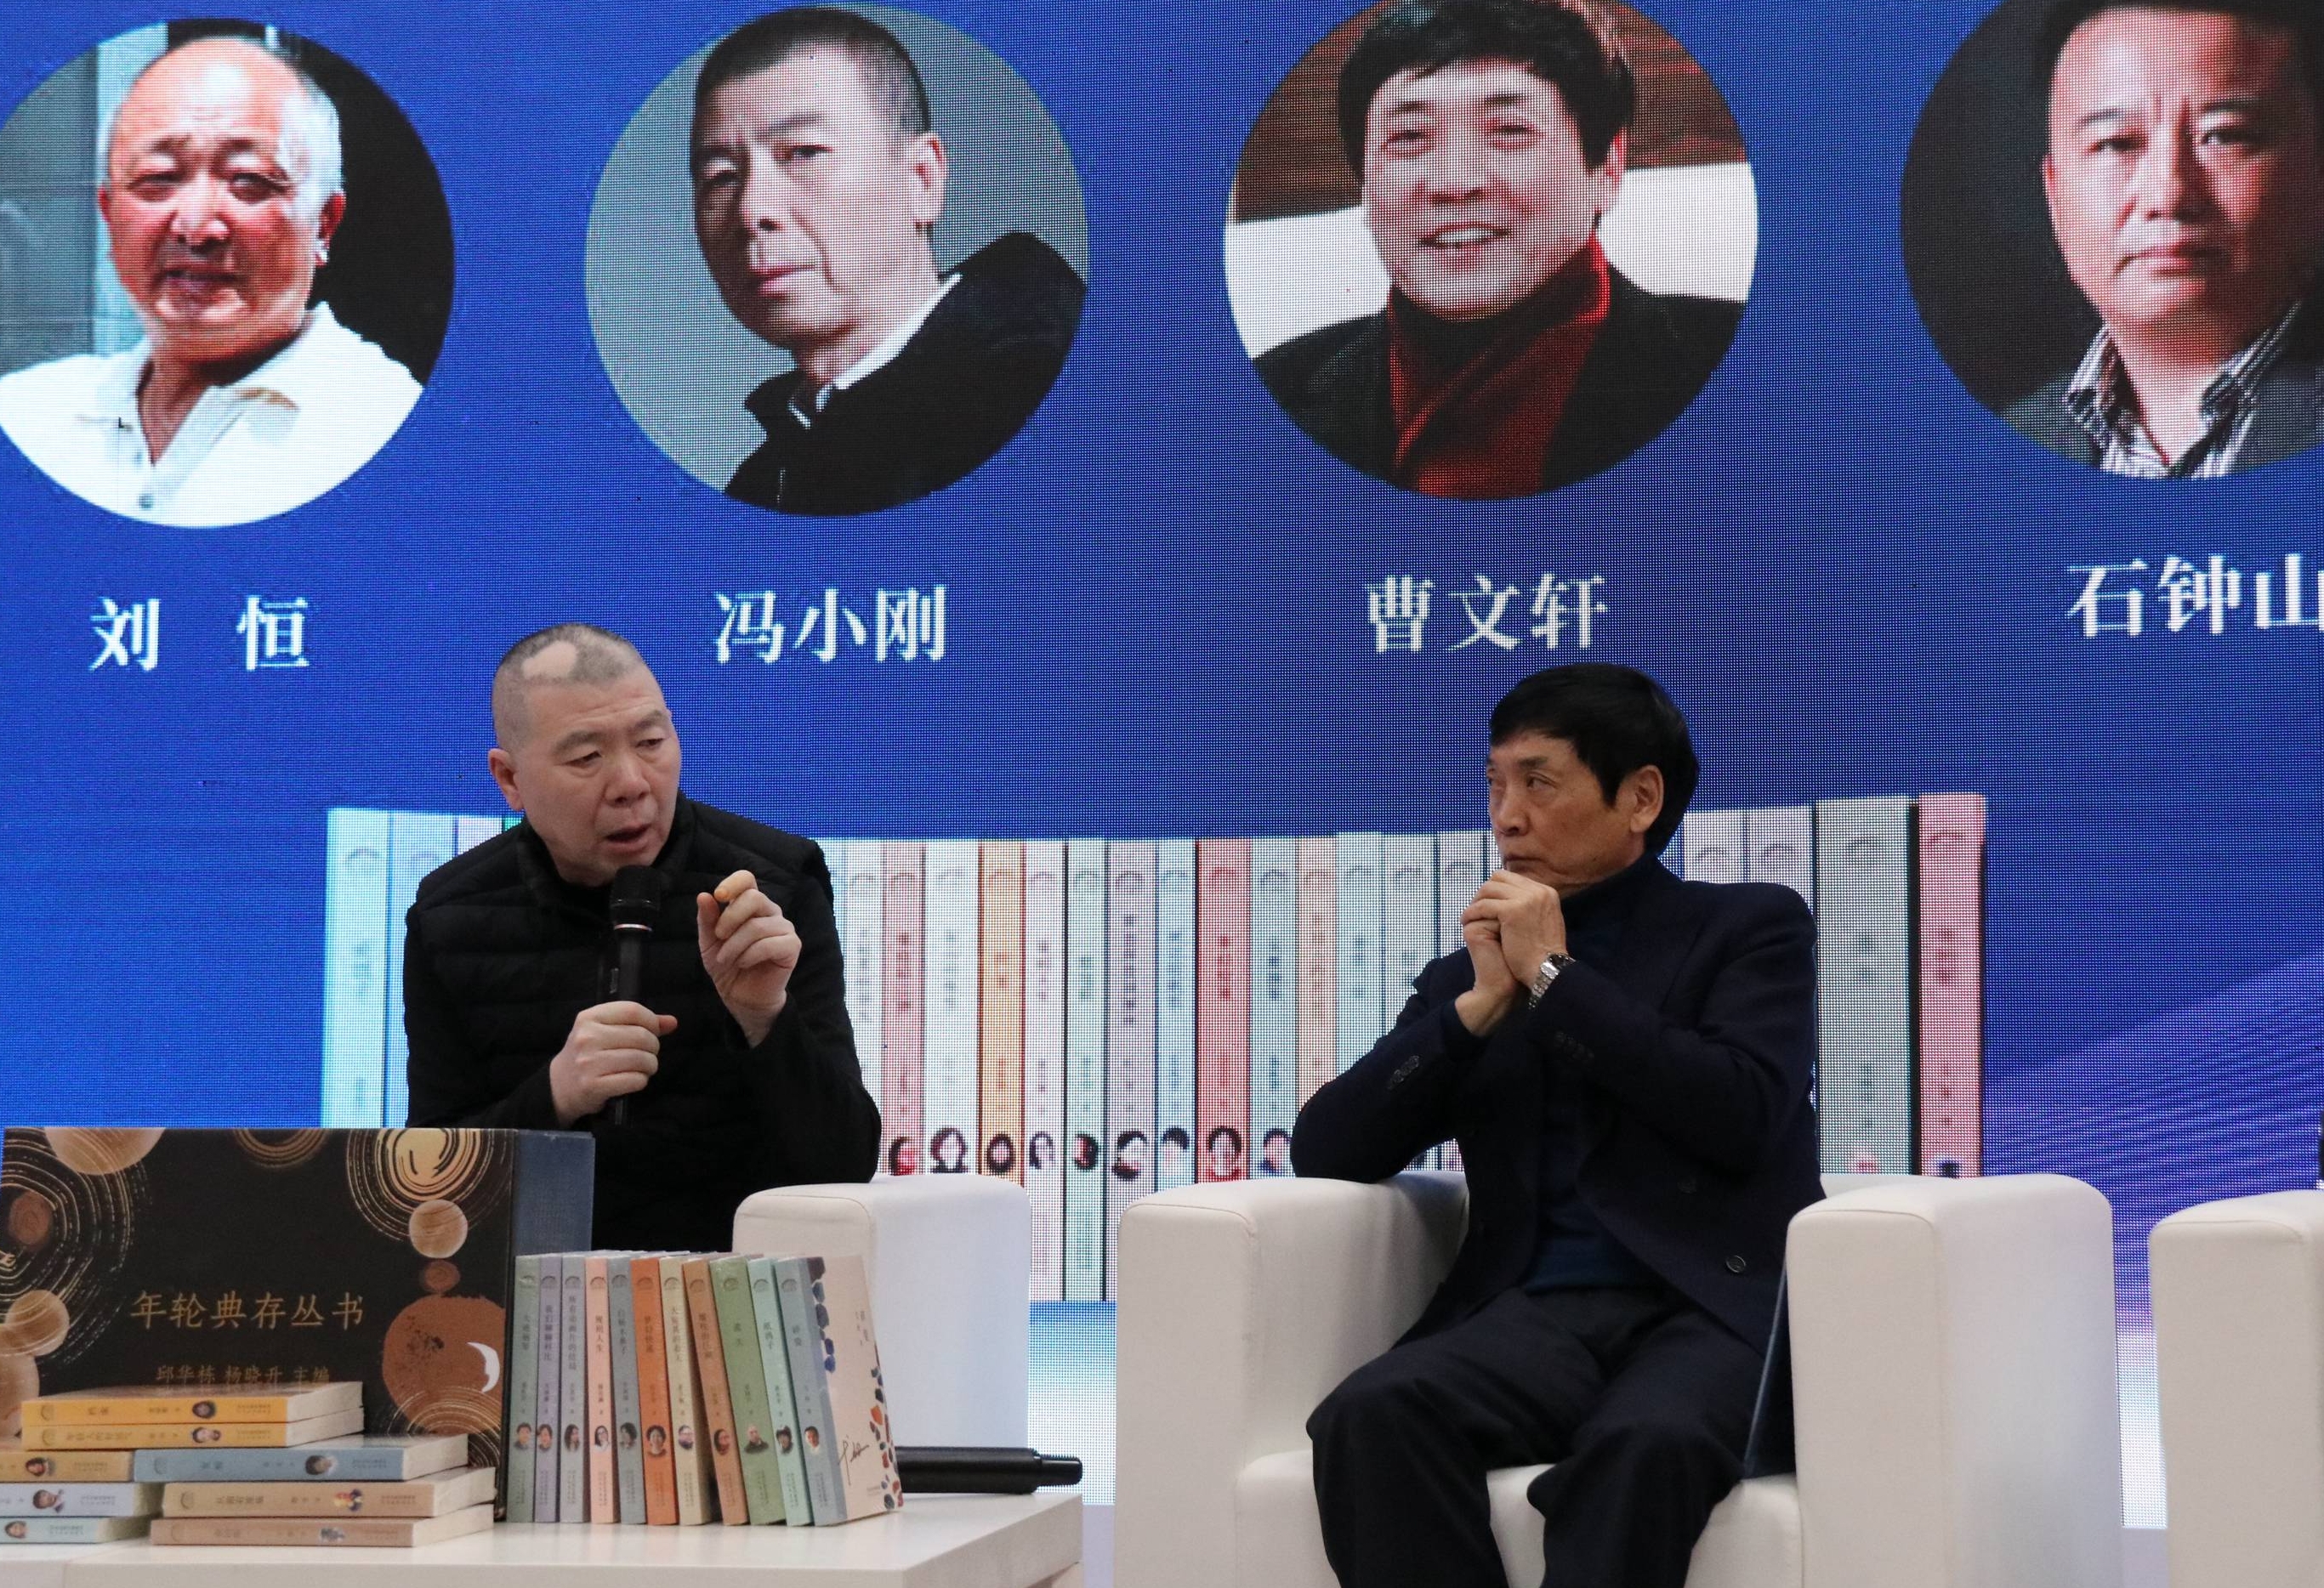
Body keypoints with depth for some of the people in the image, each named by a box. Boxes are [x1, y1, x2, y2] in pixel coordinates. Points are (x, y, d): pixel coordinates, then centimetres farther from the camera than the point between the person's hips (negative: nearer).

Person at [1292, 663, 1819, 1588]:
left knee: (1645, 1442, -39)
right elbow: (1326, 1152, 10)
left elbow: (1742, 1117, -7)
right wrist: (1480, 1003, 0)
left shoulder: (1750, 927, 12)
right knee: (1372, 1414, -31)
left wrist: (1556, 975, -3)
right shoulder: (1466, 976, 22)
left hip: (1712, 1306, -3)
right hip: (1538, 1311, 3)